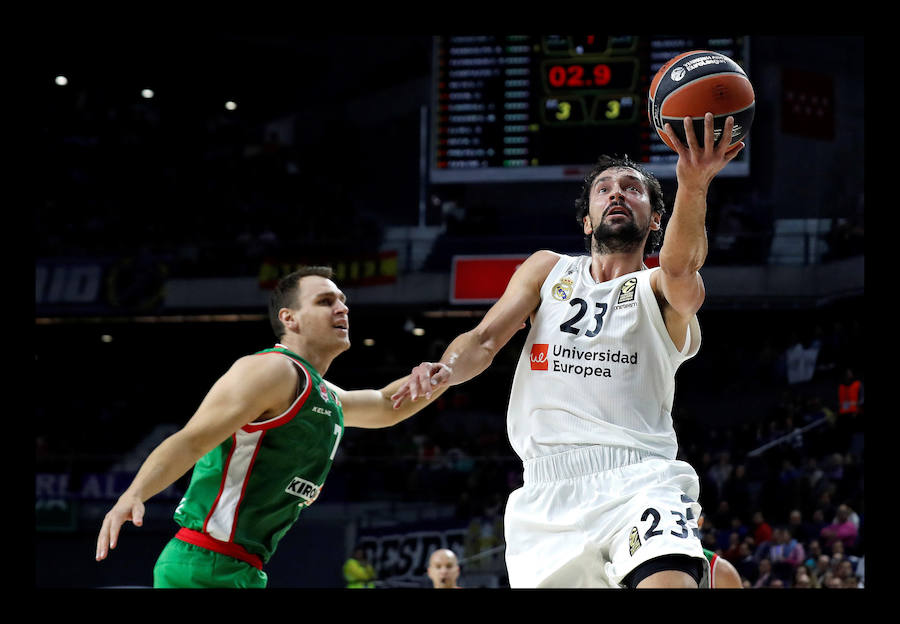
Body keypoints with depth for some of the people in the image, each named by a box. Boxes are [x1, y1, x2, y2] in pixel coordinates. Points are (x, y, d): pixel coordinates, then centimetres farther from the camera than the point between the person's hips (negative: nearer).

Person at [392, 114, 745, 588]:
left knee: (671, 584, -32)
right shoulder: (547, 270, 21)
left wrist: (693, 185, -37)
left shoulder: (658, 288, 8)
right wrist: (446, 369, -13)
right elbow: (485, 340, 12)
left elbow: (680, 265, -16)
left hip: (638, 479, -4)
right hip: (547, 491, 4)